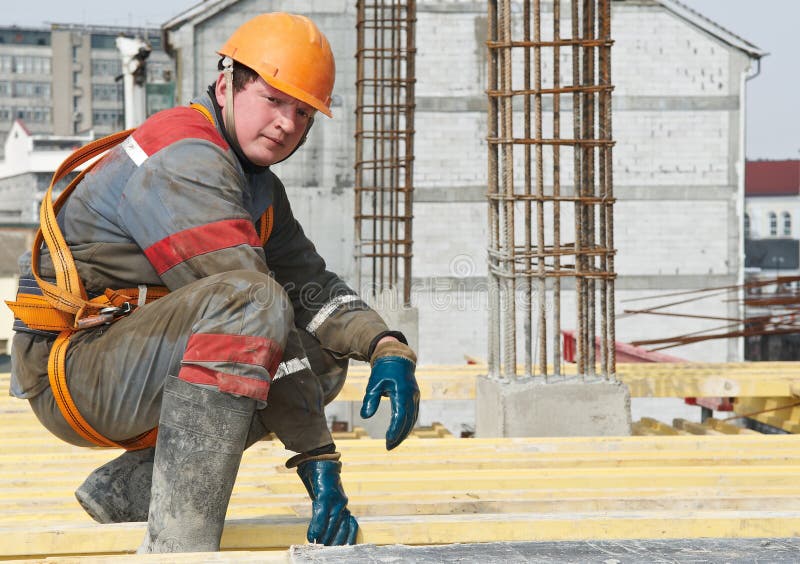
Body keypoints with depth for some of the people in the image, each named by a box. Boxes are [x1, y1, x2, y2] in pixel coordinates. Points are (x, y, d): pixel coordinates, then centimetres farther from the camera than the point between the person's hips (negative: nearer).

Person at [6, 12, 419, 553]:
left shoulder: (259, 189, 14)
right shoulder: (184, 160, -18)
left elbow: (313, 288, 13)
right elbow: (246, 299, -24)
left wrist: (387, 347, -9)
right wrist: (319, 458, -24)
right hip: (69, 365, -10)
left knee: (324, 355, 9)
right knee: (249, 300, -32)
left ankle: (123, 489, 5)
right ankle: (178, 543, -34)